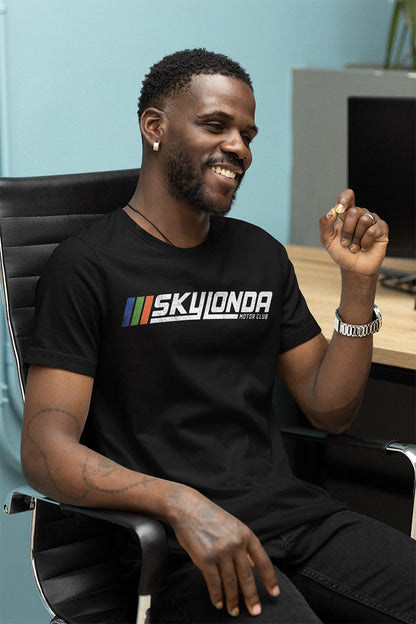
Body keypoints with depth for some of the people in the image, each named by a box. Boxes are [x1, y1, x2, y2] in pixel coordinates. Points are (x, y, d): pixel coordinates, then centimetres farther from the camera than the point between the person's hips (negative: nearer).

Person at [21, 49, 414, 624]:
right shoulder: (88, 267, -4)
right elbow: (45, 450, -12)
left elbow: (330, 410, 16)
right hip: (176, 543, -6)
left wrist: (359, 282, 3)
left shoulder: (262, 255, 17)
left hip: (295, 512, 6)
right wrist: (180, 502, -28)